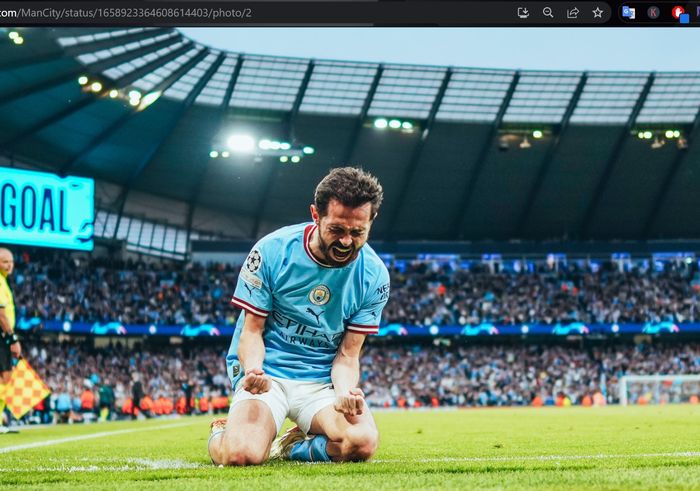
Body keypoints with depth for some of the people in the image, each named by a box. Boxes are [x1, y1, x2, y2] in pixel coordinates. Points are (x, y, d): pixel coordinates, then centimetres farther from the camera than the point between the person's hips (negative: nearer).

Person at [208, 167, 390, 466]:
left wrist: (345, 392, -25)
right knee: (241, 454, -29)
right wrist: (254, 370, -27)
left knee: (362, 443, -29)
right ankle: (220, 435, 13)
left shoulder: (374, 276, -6)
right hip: (266, 373, -2)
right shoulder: (272, 251, -12)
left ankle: (289, 447, 5)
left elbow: (347, 354, -2)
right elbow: (252, 331, -5)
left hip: (323, 379, 2)